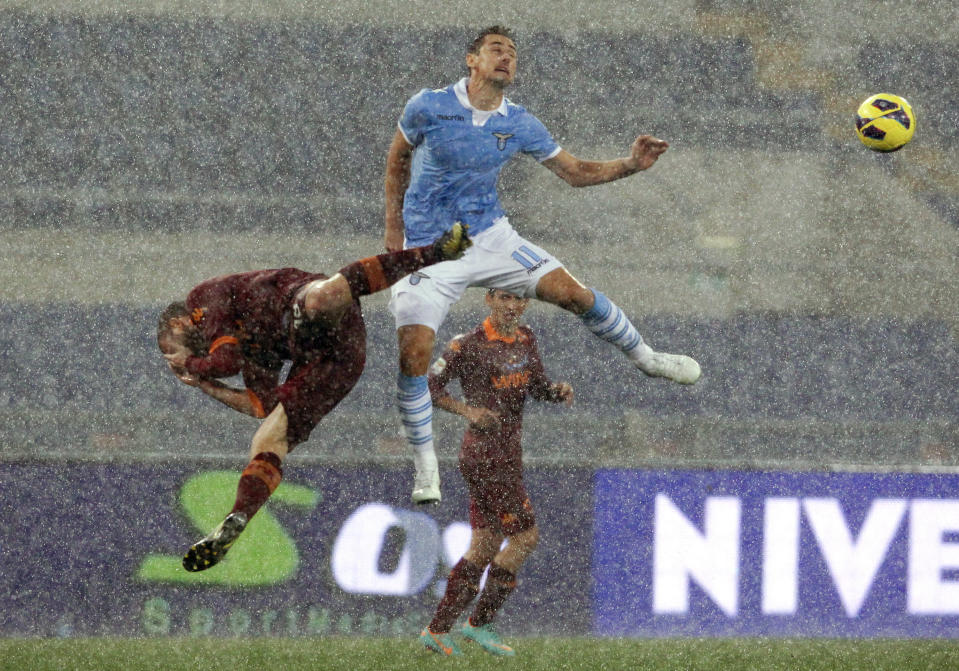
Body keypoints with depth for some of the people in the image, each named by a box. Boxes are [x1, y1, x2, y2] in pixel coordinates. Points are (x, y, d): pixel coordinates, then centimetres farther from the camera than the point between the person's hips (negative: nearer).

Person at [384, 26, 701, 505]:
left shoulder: (519, 124, -3)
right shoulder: (428, 107, -12)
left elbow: (575, 171, 5)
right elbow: (397, 157, 6)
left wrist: (630, 165, -11)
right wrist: (393, 228, 3)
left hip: (490, 237, 3)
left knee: (572, 292, -7)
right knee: (413, 354, -18)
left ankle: (647, 359, 20)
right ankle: (425, 469, -1)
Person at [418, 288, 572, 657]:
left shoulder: (525, 339, 10)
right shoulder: (469, 345, -12)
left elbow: (537, 387, 17)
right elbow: (427, 387, -7)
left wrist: (560, 390, -4)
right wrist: (466, 409, -18)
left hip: (508, 453, 8)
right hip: (485, 456, -8)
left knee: (484, 546, 10)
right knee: (525, 535, -9)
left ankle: (437, 630, 16)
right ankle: (479, 622, 0)